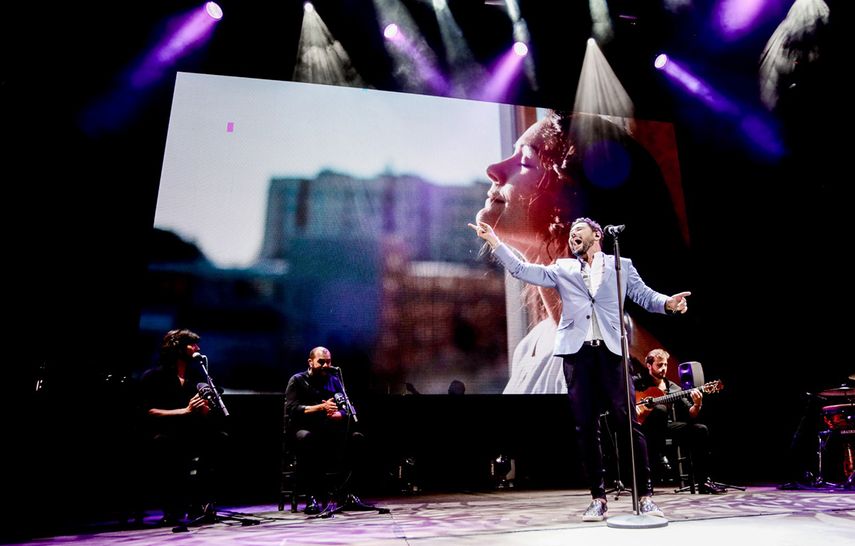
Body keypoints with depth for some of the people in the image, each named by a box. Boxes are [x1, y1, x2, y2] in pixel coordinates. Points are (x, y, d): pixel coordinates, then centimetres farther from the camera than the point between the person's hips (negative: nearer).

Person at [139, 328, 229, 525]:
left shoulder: (196, 374, 14)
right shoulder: (153, 376, 0)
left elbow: (207, 413, 9)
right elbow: (149, 413, -11)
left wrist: (205, 408, -16)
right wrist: (185, 411, -21)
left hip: (191, 434, 4)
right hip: (164, 434, -4)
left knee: (219, 436, -23)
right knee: (165, 443, -37)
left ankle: (200, 502, -17)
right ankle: (172, 507, -21)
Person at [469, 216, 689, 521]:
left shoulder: (621, 265, 17)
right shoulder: (562, 269, 18)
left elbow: (644, 295, 10)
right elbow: (521, 270, 12)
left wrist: (668, 303, -12)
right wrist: (493, 240, 6)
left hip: (610, 351, -1)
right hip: (577, 353, 1)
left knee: (628, 423, -2)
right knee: (585, 427, 2)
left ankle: (645, 496, 9)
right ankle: (598, 498, 12)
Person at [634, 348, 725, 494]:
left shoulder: (673, 388, 13)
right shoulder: (638, 382, 0)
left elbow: (690, 415, 7)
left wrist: (697, 405, -15)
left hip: (667, 427, 5)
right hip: (644, 427, -5)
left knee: (701, 430, -12)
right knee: (660, 409, -35)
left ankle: (703, 481, -8)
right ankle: (657, 457, -22)